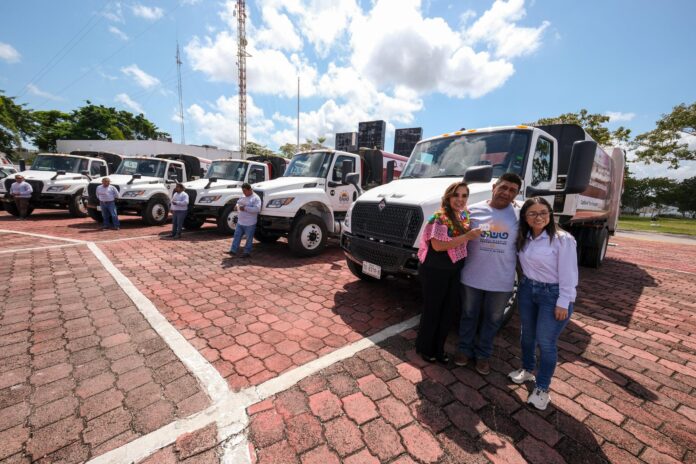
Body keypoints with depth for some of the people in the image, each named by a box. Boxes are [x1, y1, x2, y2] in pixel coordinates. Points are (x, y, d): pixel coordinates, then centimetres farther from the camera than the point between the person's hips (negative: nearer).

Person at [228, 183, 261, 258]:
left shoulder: (256, 198, -12)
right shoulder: (243, 197, 12)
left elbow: (257, 209, -23)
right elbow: (238, 202, 27)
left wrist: (245, 208, -25)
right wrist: (237, 206, 2)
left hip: (250, 224, -7)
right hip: (240, 222, 8)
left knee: (249, 238, 5)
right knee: (237, 236, 10)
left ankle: (247, 252, 16)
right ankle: (233, 250, 18)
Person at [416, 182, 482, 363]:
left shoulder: (465, 216, 7)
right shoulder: (440, 217, -17)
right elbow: (438, 245, -25)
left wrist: (474, 233, 3)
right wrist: (467, 236, -24)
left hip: (454, 272, 7)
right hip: (435, 272, -7)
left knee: (448, 312, 16)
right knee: (432, 311, 8)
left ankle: (439, 348, 35)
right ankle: (424, 348, 29)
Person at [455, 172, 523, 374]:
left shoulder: (519, 216, -2)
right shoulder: (473, 211, -5)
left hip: (502, 281, 1)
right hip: (472, 277, 0)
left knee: (492, 319, 17)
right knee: (469, 315, 16)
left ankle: (483, 354, 38)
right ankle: (465, 349, 37)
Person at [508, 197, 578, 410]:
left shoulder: (563, 240, -16)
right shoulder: (523, 238, 2)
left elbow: (568, 275, -15)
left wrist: (563, 303, -15)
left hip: (553, 294, -6)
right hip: (527, 289, 6)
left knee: (545, 341, 3)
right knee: (527, 334, 18)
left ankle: (542, 388, 21)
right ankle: (527, 370, 41)